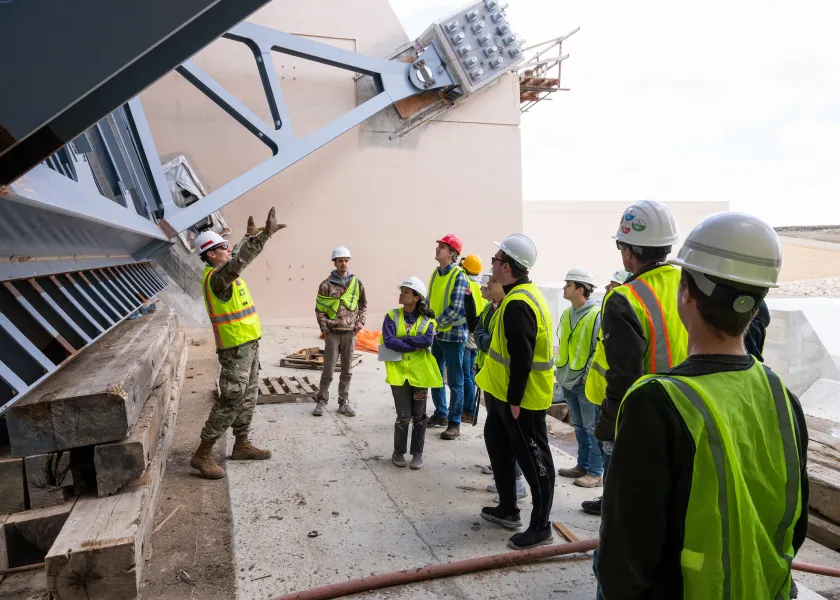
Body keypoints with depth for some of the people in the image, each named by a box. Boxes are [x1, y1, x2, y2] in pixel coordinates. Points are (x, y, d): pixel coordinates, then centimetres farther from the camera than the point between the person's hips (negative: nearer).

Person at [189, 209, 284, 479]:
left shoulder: (223, 271, 9)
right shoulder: (216, 276, -20)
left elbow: (238, 256, 32)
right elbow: (239, 262, -40)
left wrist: (249, 236, 36)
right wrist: (264, 235, -45)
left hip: (248, 344, 10)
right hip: (235, 348, -10)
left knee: (248, 396, 16)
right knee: (231, 401, -6)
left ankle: (241, 445, 27)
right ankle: (202, 454, 3)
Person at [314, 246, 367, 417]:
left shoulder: (356, 283, 4)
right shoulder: (326, 284, -5)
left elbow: (363, 304, 15)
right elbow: (319, 308, -2)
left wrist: (360, 321, 3)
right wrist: (325, 328, -8)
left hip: (350, 333, 3)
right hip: (332, 333, -3)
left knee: (347, 370, 10)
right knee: (328, 370, 2)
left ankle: (344, 403, 21)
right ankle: (322, 401, 17)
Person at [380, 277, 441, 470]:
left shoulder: (426, 320, 1)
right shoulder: (392, 316, 0)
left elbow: (428, 340, -17)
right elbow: (388, 341, -14)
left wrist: (402, 339, -16)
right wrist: (416, 345, -14)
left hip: (420, 373, 1)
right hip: (399, 373, -1)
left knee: (418, 415, 10)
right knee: (403, 416, 2)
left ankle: (417, 453, 25)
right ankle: (399, 452, 22)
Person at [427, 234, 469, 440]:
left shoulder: (459, 276, -14)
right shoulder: (436, 273, 9)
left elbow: (455, 309, -20)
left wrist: (435, 325, -17)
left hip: (453, 334, -8)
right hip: (437, 334, 8)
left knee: (454, 381, 1)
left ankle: (454, 423, 10)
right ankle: (440, 414, 31)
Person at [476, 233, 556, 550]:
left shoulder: (518, 304, -24)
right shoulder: (521, 294, 10)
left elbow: (522, 358, -26)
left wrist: (514, 399, -20)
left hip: (521, 397, -11)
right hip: (504, 392, 11)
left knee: (533, 459, 2)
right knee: (498, 442, 21)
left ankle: (541, 526, 16)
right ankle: (507, 508, 35)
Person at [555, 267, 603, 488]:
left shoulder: (597, 314, -15)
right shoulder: (567, 314, 11)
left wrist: (589, 375, -18)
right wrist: (558, 370, 14)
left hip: (586, 382, -8)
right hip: (568, 381, 8)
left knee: (592, 428, 1)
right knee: (579, 426, 17)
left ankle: (596, 472, 11)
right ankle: (583, 465, 29)